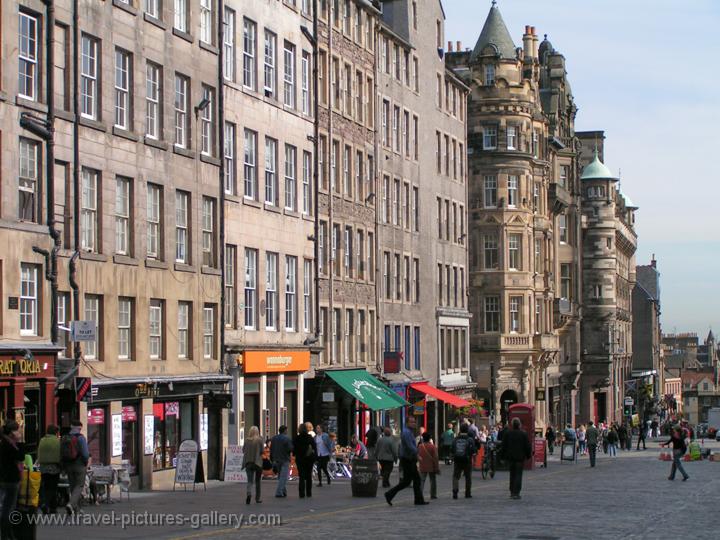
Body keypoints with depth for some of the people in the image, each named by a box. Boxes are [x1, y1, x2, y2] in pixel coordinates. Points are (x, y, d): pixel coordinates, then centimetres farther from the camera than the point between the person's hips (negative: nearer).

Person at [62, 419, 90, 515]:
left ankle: (76, 508, 18)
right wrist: (86, 463, 4)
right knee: (79, 486, -1)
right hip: (80, 465, -5)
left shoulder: (64, 439, 5)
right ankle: (71, 504, -22)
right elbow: (85, 453, -13)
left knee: (73, 486, 15)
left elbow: (61, 453, 6)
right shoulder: (81, 438, -10)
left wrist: (64, 466, 13)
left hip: (68, 466, 5)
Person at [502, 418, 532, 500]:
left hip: (510, 457, 3)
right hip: (520, 457, -3)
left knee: (512, 474, 15)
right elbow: (527, 446, -6)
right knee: (518, 475, -1)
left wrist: (506, 455, 14)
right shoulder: (523, 434, -9)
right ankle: (516, 493, -8)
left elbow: (504, 446, 4)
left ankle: (512, 492, 18)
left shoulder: (507, 434, 0)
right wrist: (528, 455, 7)